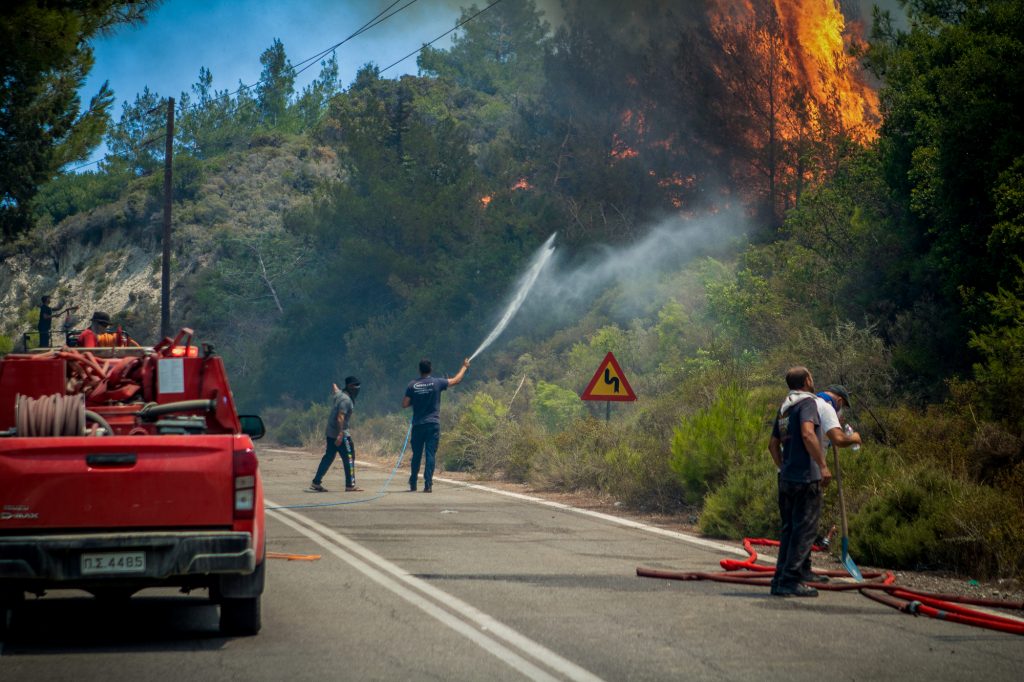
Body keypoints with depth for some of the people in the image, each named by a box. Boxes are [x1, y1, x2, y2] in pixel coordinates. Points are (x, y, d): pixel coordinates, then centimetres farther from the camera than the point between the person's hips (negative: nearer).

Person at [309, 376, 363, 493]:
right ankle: (350, 485, -3)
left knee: (328, 457, 13)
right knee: (349, 457, -4)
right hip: (341, 433, -10)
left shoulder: (339, 395, 11)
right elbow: (340, 417, -25)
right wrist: (340, 434, -28)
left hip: (330, 433, 10)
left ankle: (316, 483, 13)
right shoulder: (346, 399, -17)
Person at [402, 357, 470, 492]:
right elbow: (456, 380, 8)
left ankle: (413, 484, 18)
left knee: (416, 455, 11)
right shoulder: (437, 383, -4)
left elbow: (404, 404, -3)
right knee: (431, 454, -2)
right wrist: (465, 367, 23)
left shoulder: (412, 385, -2)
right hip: (433, 424, -1)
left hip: (418, 425, 1)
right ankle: (428, 484, -8)